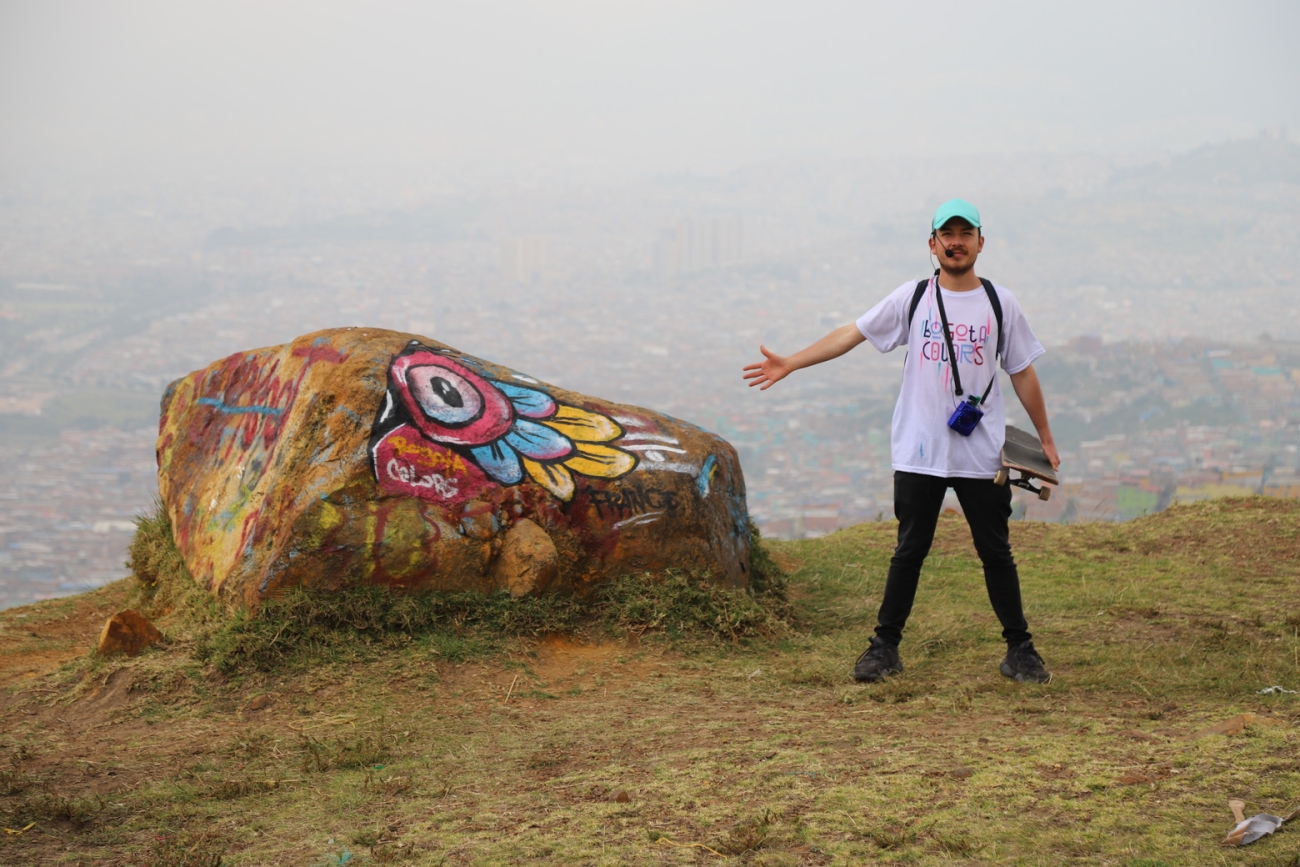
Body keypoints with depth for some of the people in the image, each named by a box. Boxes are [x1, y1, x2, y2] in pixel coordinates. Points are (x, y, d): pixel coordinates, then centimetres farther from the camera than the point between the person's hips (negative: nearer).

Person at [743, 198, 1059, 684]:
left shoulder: (1000, 303, 4)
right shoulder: (912, 298, 2)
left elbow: (1022, 373, 10)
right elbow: (851, 335, 3)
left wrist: (1045, 438, 11)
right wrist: (789, 364, -3)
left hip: (981, 456, 0)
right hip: (919, 453, 0)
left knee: (996, 553, 5)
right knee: (909, 552, 6)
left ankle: (1019, 649, 14)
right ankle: (885, 646, 13)